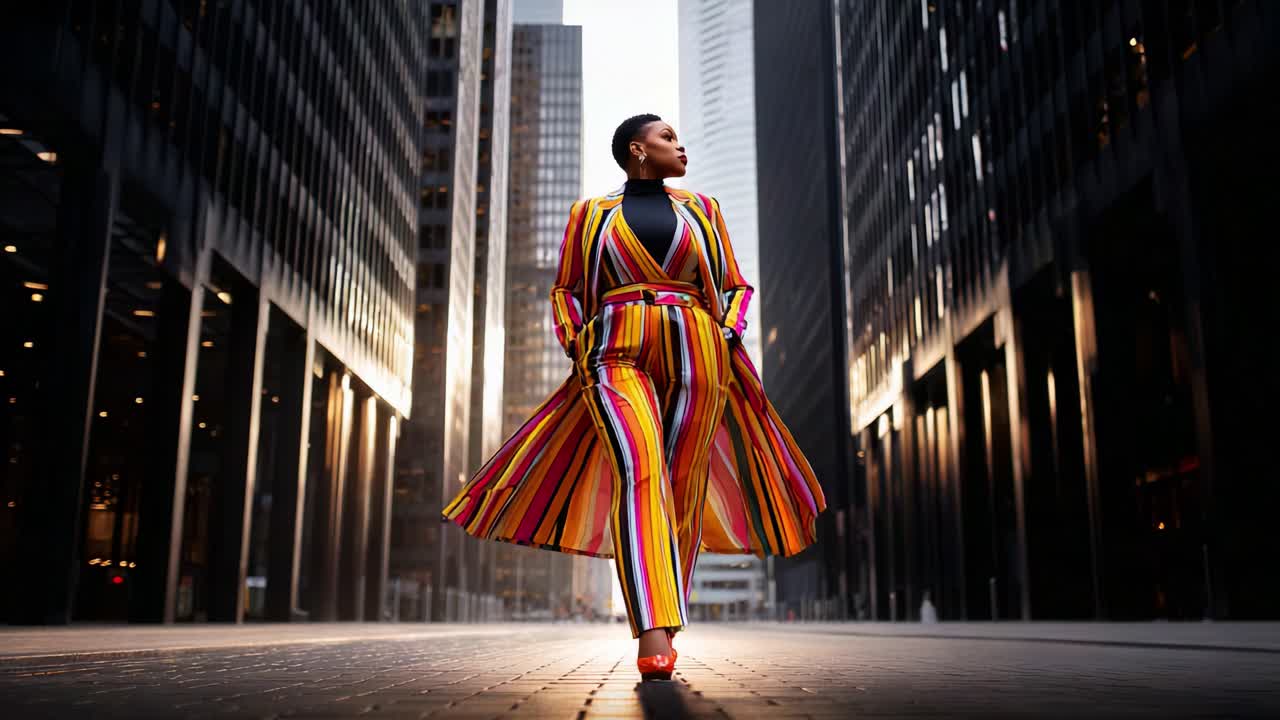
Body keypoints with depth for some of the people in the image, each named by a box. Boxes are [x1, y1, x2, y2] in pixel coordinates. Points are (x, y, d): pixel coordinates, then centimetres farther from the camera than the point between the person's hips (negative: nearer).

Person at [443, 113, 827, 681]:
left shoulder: (701, 209, 20)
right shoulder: (591, 214, 16)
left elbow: (737, 287, 20)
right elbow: (565, 290, 19)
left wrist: (727, 337, 1)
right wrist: (576, 347, 1)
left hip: (696, 357, 3)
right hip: (618, 354, -3)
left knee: (684, 490, 0)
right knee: (639, 469, -25)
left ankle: (661, 633, 13)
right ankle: (653, 643, -34)